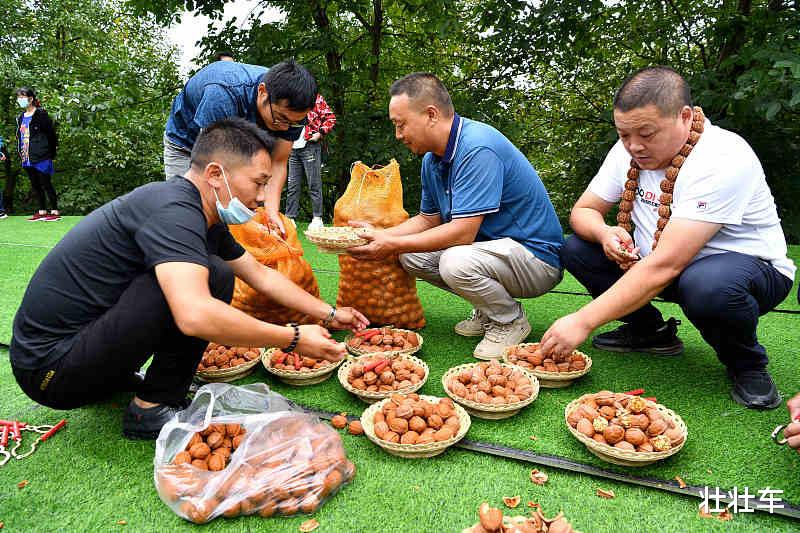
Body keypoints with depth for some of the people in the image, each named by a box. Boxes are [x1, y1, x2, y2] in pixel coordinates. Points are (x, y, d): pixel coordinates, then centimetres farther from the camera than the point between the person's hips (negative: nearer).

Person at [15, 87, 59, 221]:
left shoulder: (41, 114, -6)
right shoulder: (21, 117, 17)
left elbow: (51, 134, -8)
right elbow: (19, 137, 20)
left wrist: (51, 154, -7)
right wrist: (21, 154, 12)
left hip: (41, 157, -8)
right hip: (27, 159, 8)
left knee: (46, 184, -5)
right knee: (35, 185, 10)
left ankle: (55, 211, 1)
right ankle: (42, 212, 16)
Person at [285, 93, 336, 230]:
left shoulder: (315, 98, 1)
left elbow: (330, 117, -4)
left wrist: (320, 133, -10)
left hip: (310, 146, -6)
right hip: (292, 148, 6)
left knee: (314, 184, -2)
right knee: (292, 185, 6)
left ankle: (317, 218, 4)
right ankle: (290, 218, 11)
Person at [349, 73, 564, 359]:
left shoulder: (478, 148, -25)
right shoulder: (432, 160, 5)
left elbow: (463, 232, -29)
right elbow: (428, 219, 14)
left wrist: (393, 245, -21)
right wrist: (380, 235, -1)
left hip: (537, 257, -9)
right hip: (490, 245, 9)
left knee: (456, 262, -34)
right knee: (410, 256, -1)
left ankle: (510, 321, -3)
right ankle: (488, 310, 12)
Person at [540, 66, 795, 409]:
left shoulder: (722, 160, -30)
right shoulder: (628, 151, -7)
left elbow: (665, 266, -37)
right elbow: (582, 211, 1)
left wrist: (582, 322, -39)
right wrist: (604, 233, -25)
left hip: (751, 267, -6)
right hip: (662, 265, 7)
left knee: (708, 285, -42)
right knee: (575, 249, -10)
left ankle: (746, 363, -6)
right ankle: (652, 332, 8)